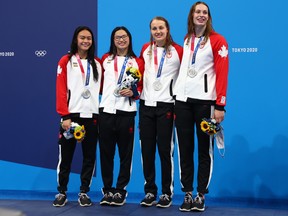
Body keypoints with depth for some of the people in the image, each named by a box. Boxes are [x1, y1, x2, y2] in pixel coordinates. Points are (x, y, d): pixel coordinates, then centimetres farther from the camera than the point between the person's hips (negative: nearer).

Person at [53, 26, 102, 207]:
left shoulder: (98, 63, 14)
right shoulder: (66, 61, 3)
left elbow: (102, 87, 16)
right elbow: (61, 90, -4)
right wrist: (65, 115, -12)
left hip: (92, 115, 3)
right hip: (71, 114, -3)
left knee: (90, 156, 5)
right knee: (66, 155, 2)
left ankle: (84, 192, 15)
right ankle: (62, 192, 13)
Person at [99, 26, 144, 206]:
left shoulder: (137, 62, 9)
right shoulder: (106, 59, 15)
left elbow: (142, 87, 6)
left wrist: (133, 93, -11)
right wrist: (104, 92, 8)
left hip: (126, 111, -2)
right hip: (106, 110, 2)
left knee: (125, 153, 0)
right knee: (106, 152, 3)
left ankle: (120, 190, 9)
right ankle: (107, 190, 12)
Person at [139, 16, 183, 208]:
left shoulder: (178, 50, -1)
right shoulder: (145, 49, 11)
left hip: (166, 105, -4)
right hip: (146, 104, 4)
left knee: (165, 149, -2)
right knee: (147, 149, 5)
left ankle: (167, 192, 9)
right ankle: (150, 191, 16)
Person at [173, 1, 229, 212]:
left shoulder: (217, 40, 0)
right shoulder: (186, 40, 15)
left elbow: (222, 73, -7)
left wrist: (220, 105, -14)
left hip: (205, 99, -4)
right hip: (183, 98, 5)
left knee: (205, 149, 2)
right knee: (185, 148, 5)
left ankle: (201, 195, 10)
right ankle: (188, 194, 14)